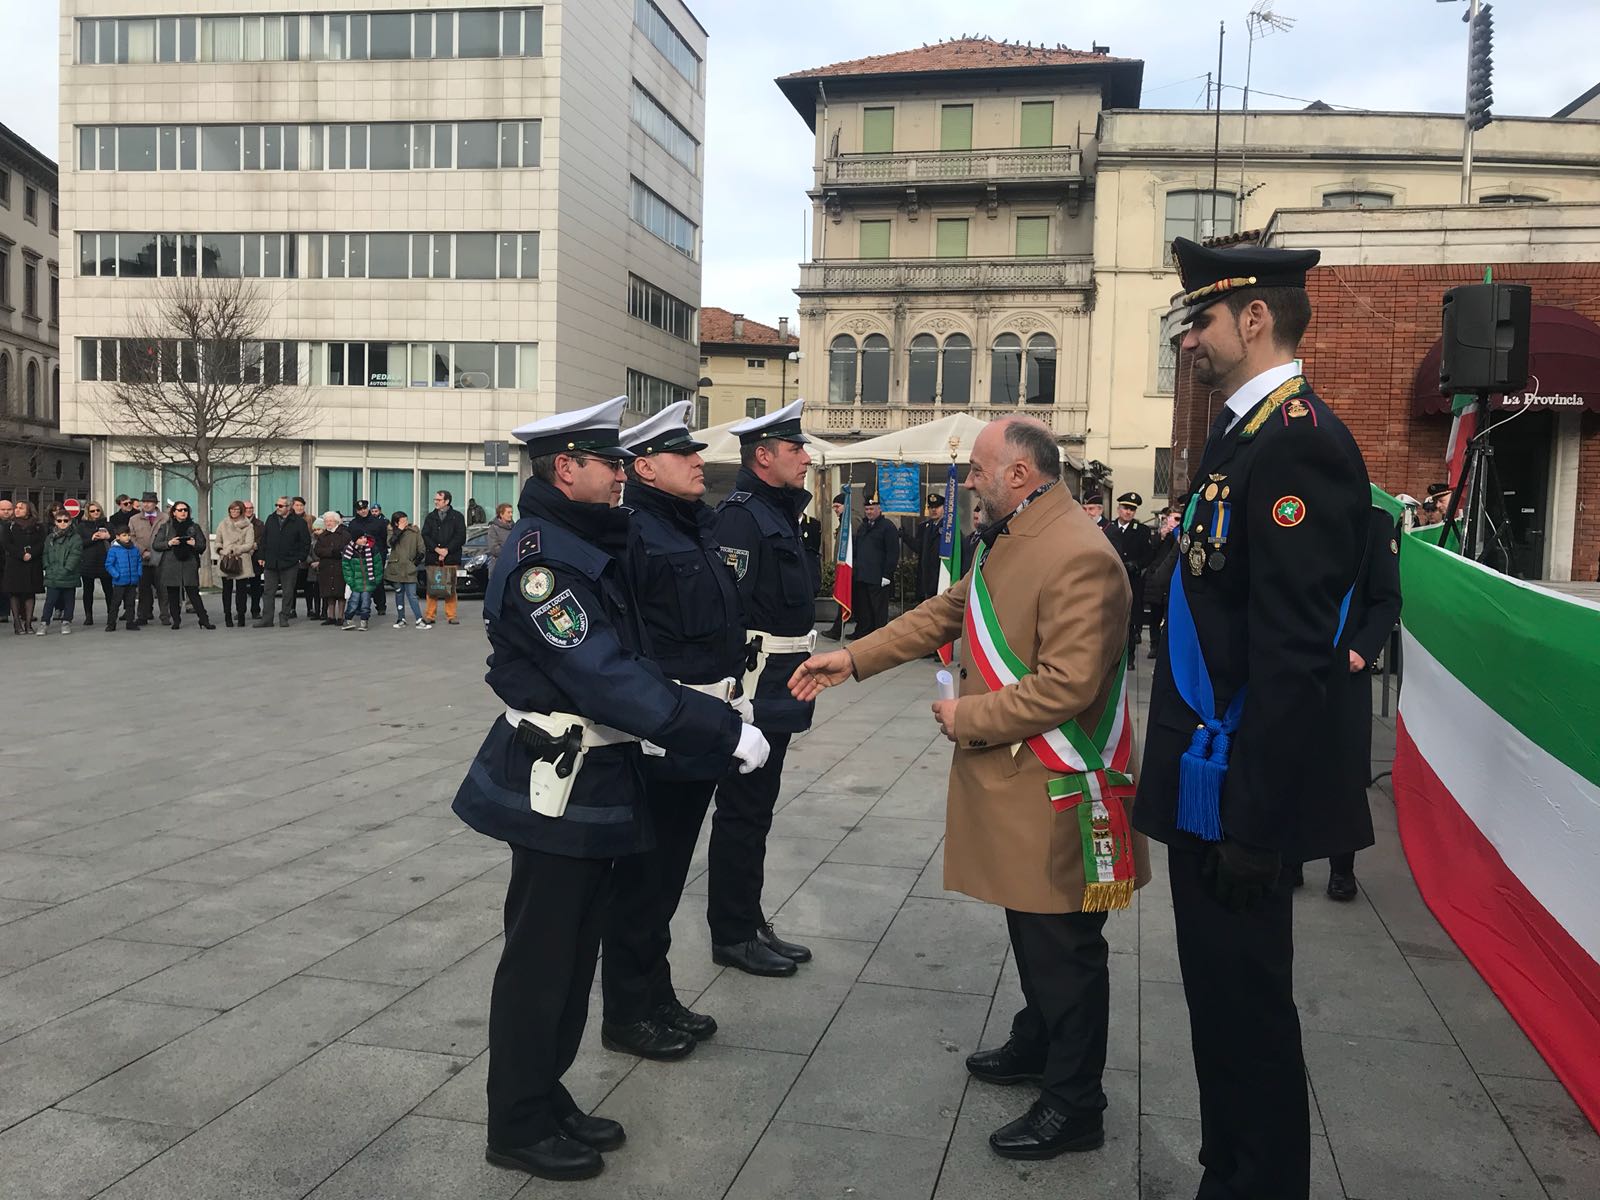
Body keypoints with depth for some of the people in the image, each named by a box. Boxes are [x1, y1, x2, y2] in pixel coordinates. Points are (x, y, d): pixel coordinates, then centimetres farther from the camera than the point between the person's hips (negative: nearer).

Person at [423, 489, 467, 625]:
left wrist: (447, 550, -11)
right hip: (433, 558, 2)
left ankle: (451, 615, 5)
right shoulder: (430, 517, 14)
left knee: (451, 588, -1)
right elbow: (425, 536, 6)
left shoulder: (457, 517, 6)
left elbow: (461, 537, -1)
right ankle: (430, 615, 4)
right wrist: (436, 549, -10)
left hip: (451, 558, -2)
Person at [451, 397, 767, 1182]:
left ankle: (547, 1100, 33)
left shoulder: (586, 547, 10)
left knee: (573, 950, 18)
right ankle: (519, 1126, 21)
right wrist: (724, 734, -26)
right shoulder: (540, 558, -21)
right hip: (555, 787, -9)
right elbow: (606, 679, -27)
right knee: (540, 958, 4)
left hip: (593, 781, 9)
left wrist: (714, 713, 4)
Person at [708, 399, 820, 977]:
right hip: (753, 690, -10)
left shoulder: (778, 513, 15)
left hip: (777, 695, 10)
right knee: (741, 814, 1)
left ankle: (749, 924, 27)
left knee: (754, 811, 16)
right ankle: (732, 935, 12)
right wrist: (733, 690, -24)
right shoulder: (740, 516, -16)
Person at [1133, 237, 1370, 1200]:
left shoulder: (1299, 442, -18)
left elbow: (1293, 659, -23)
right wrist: (1193, 781, 16)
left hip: (1241, 795, -10)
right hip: (1209, 785, 10)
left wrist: (1252, 823, -22)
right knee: (1220, 993, 20)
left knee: (1248, 1002, 5)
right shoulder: (1244, 433, 12)